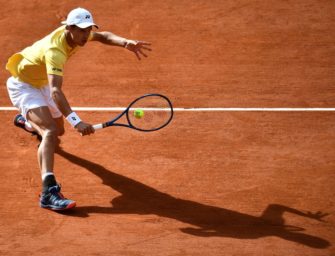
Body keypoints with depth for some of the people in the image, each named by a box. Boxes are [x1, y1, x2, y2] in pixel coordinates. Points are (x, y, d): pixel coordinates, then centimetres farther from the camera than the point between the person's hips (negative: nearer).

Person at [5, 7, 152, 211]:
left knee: (59, 130, 28)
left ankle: (26, 121, 63)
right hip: (22, 85, -9)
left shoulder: (75, 34, -16)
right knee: (50, 131, -31)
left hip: (41, 84, 9)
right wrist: (76, 121, -64)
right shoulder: (55, 50, -41)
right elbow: (56, 91, -52)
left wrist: (126, 43, -22)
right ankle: (49, 191, -44)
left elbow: (102, 36, 0)